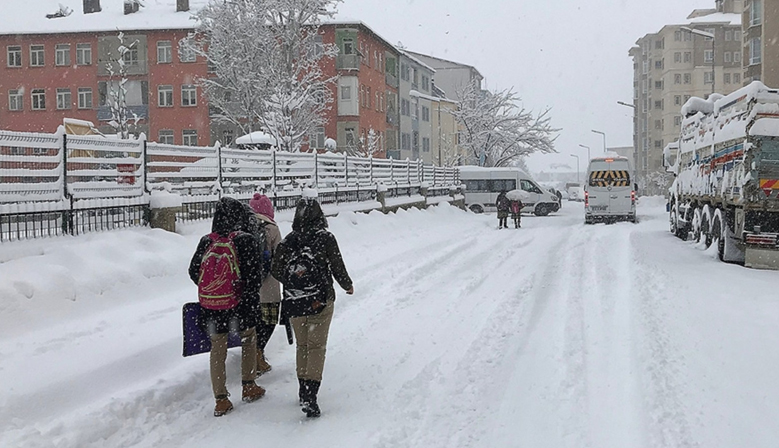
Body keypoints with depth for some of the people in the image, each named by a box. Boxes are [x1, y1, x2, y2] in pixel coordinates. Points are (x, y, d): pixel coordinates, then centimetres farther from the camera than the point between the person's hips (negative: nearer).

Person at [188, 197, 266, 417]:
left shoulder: (206, 242, -1)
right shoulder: (246, 241, -12)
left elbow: (193, 271, 7)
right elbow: (254, 277, -15)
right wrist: (250, 301, -4)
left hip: (212, 308, 2)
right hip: (239, 306, -2)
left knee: (218, 350, 11)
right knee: (249, 338, 22)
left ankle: (221, 400, 12)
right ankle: (249, 387, 27)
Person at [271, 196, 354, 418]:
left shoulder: (288, 241, -1)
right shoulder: (325, 238, -9)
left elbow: (276, 271, 2)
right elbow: (337, 268, -6)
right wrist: (347, 285, 13)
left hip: (294, 302, 3)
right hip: (320, 300, -3)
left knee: (302, 345, 18)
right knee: (316, 346, -1)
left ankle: (304, 391, 24)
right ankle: (310, 394, -13)